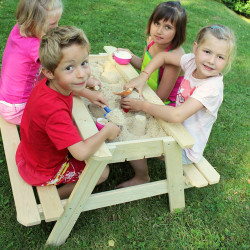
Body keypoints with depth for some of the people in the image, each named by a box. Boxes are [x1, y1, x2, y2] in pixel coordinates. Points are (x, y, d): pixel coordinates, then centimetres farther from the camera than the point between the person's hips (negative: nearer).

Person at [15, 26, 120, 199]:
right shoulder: (54, 110, -41)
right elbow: (82, 153, -42)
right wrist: (107, 130, -26)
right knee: (102, 171, 1)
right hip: (44, 170, -8)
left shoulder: (48, 85, -15)